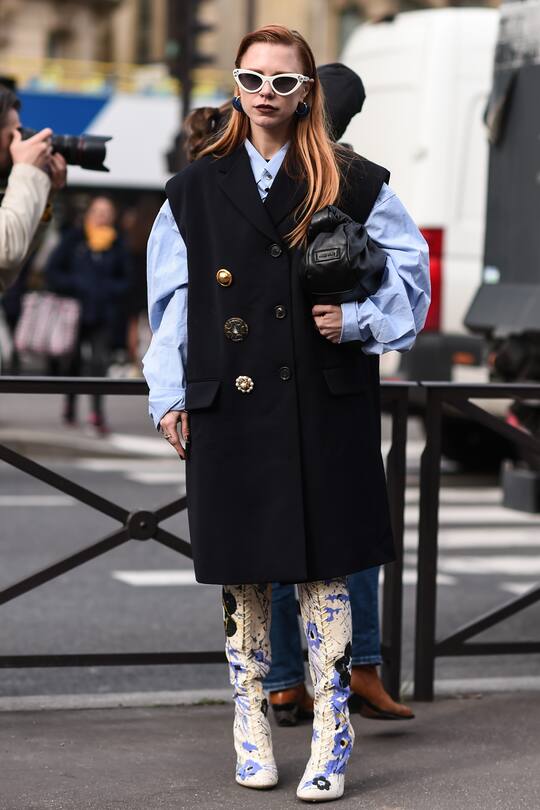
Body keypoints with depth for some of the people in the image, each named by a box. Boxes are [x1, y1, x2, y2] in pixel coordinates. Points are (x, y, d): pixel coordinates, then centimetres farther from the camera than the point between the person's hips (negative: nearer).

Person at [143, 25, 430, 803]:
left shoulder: (354, 183, 3)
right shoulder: (196, 189, 8)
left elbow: (408, 269, 8)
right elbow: (172, 299, 9)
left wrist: (357, 318, -9)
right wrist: (171, 395, 5)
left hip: (325, 410, -2)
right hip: (230, 409, 2)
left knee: (323, 569, 0)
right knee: (242, 572, 8)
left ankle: (332, 738, 8)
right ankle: (251, 724, 22)